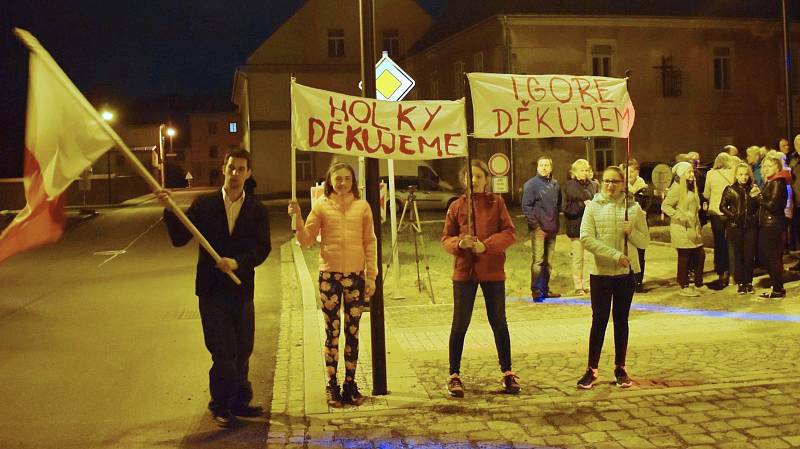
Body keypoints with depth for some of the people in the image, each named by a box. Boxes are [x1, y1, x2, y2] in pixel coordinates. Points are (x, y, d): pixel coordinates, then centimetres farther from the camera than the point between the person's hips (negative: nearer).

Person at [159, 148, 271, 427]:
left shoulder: (257, 210, 3)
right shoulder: (203, 204, 0)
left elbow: (263, 249, -5)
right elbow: (179, 239, -3)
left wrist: (237, 262, -22)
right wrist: (169, 210, -17)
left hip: (241, 291, 2)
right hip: (212, 290, -2)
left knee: (242, 351, 10)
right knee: (223, 352, -2)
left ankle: (239, 401, 26)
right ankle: (222, 405, 14)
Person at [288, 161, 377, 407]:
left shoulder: (362, 207, 3)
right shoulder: (321, 207, 1)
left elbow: (370, 243, 5)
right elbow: (306, 240, 0)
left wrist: (371, 276, 2)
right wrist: (297, 218, -16)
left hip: (356, 276, 1)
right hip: (329, 276, -1)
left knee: (352, 332, 8)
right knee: (332, 333, 4)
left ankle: (350, 385, 18)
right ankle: (332, 386, 13)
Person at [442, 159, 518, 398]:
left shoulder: (496, 202, 2)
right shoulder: (456, 206, 4)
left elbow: (510, 233, -4)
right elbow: (446, 238, 5)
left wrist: (486, 245, -17)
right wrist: (459, 243, -16)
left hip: (493, 271, 0)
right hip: (464, 271, 0)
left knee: (498, 322, 11)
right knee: (459, 325, 3)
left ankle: (507, 372, 24)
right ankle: (454, 375, 13)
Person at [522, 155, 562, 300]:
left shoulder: (555, 184, 12)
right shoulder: (531, 184, -6)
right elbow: (526, 206, -9)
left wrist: (556, 222, 10)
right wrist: (534, 224, -14)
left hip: (552, 228, 6)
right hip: (539, 228, -6)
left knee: (548, 261, 11)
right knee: (537, 260, -8)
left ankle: (545, 289, 18)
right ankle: (536, 290, -4)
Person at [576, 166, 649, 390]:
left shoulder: (633, 208, 2)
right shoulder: (593, 206, -3)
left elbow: (645, 241, 4)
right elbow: (586, 238, -13)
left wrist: (632, 232, -17)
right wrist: (615, 255, -19)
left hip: (626, 273, 2)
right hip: (600, 272, -1)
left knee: (621, 320, 11)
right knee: (599, 320, 3)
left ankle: (620, 368, 20)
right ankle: (592, 369, 10)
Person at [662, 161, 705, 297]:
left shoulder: (692, 188, 15)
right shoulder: (677, 188, -13)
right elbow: (665, 206, -19)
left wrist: (698, 226, 19)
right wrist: (680, 216, -24)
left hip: (693, 229, 9)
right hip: (682, 230, -9)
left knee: (700, 255, 8)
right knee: (684, 257, -2)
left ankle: (697, 283, 20)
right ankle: (684, 287, 7)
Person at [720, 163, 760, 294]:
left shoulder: (753, 189, 5)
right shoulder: (730, 190, 1)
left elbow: (759, 207, 2)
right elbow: (722, 206, 4)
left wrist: (756, 197, -14)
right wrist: (733, 216, -7)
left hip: (751, 227, 1)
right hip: (735, 227, -1)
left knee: (749, 255, 4)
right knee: (738, 255, 3)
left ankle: (749, 282, 14)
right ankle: (740, 283, 11)